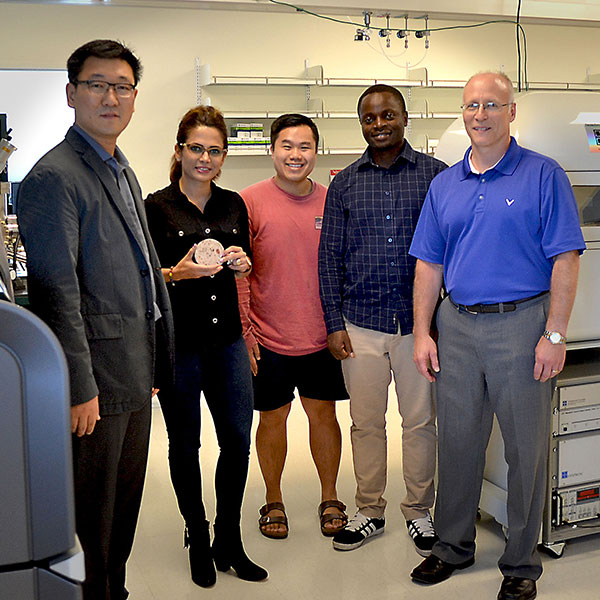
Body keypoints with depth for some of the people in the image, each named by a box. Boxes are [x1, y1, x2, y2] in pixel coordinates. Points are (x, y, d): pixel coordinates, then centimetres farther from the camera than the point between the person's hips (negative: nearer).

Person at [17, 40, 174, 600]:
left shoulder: (124, 174, 16)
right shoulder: (53, 176, -14)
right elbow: (57, 292, -19)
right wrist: (79, 389, -20)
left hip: (134, 378, 9)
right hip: (96, 383, -9)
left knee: (124, 507, 19)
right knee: (92, 516, 5)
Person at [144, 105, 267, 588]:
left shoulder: (233, 204, 8)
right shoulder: (158, 207, -5)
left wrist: (241, 264, -4)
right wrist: (177, 273, -21)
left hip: (226, 338, 4)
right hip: (177, 340, -4)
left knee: (238, 438, 6)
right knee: (185, 443, 9)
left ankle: (229, 542, 24)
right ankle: (198, 542, 27)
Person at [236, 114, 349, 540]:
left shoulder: (330, 202, 3)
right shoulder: (251, 201, -5)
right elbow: (238, 273, -6)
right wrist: (244, 331, -8)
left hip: (322, 337, 2)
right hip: (267, 338, -2)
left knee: (323, 412, 11)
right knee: (273, 416, 10)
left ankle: (330, 500, 29)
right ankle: (274, 502, 28)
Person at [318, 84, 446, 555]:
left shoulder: (435, 174, 2)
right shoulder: (344, 184, 6)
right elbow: (330, 256, 6)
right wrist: (334, 324, 1)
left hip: (419, 322, -1)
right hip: (361, 324, 1)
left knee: (420, 421, 8)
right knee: (366, 422, 9)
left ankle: (419, 512, 25)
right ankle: (369, 512, 26)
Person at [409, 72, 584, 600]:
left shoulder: (543, 175, -2)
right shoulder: (445, 184, 11)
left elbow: (565, 260, -7)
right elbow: (429, 264, 11)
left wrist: (555, 335, -13)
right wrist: (422, 333, 5)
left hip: (522, 323, -4)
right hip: (457, 326, 4)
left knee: (526, 447, 5)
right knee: (457, 440, 12)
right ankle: (453, 546, 30)